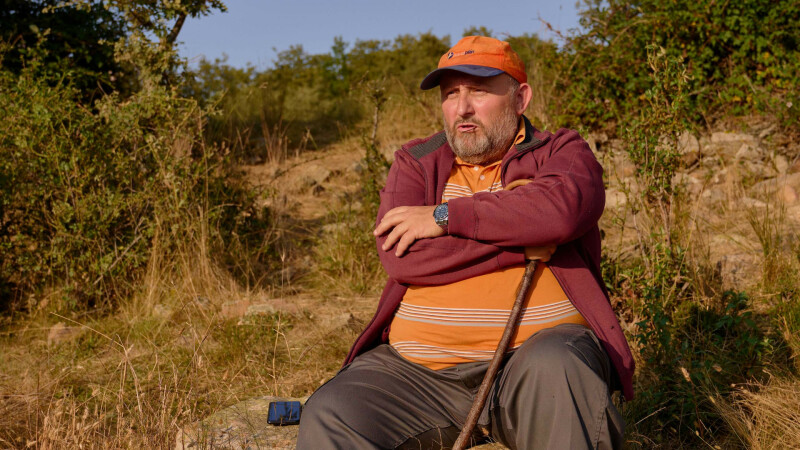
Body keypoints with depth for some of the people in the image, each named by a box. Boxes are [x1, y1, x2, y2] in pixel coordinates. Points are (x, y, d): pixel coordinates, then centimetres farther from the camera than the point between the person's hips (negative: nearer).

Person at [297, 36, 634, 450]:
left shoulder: (561, 152, 8)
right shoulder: (416, 162, 11)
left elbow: (564, 209, -19)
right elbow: (398, 255, -8)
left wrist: (445, 216, -13)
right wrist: (520, 242, -11)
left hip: (538, 353, -1)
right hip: (419, 366, 1)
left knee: (556, 370, -35)